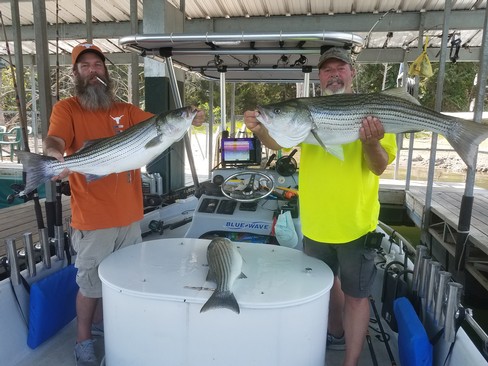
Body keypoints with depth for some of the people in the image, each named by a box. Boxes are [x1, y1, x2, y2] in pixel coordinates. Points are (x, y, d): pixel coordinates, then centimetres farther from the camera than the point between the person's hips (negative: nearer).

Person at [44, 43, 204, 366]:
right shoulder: (66, 108, -3)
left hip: (130, 214, 5)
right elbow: (54, 141, -18)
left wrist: (187, 120, -19)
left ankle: (102, 322, 43)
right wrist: (58, 157, -42)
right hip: (93, 217, -4)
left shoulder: (125, 109, 9)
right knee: (91, 283, 7)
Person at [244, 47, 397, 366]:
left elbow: (379, 166, -13)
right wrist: (260, 129, -27)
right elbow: (277, 142, -6)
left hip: (354, 223, -4)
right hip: (315, 223, 5)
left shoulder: (372, 112, -8)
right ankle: (336, 334, 47)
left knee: (355, 294, 8)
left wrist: (371, 142, -34)